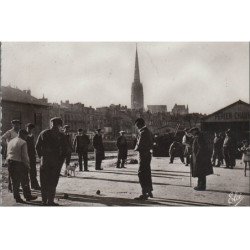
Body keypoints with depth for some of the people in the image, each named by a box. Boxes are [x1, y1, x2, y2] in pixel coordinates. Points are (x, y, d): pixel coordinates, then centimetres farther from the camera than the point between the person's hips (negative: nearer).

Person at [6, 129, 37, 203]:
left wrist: (8, 162, 18)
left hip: (10, 163, 7)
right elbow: (24, 155, -13)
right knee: (24, 181, 6)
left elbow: (8, 153, 15)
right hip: (19, 163, -7)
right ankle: (28, 196, 15)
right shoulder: (23, 142, -10)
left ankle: (17, 197, 16)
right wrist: (27, 165, -4)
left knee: (14, 182, 12)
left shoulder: (10, 142, 14)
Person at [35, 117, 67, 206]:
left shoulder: (43, 133, 4)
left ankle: (44, 201, 15)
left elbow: (37, 147, 4)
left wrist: (41, 157, 10)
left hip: (44, 161, 2)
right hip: (56, 162, -2)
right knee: (53, 182, 4)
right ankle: (50, 201, 3)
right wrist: (61, 161, 2)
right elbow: (64, 150, -6)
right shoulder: (61, 135, -3)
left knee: (44, 182, 11)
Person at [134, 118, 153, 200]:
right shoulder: (148, 131, 13)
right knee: (147, 173, 18)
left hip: (143, 155, -10)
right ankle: (149, 191, 28)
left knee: (142, 174, -6)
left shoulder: (143, 133, -18)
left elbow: (139, 145, -21)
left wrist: (136, 149, -1)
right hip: (148, 154, 10)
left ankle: (144, 194, -6)